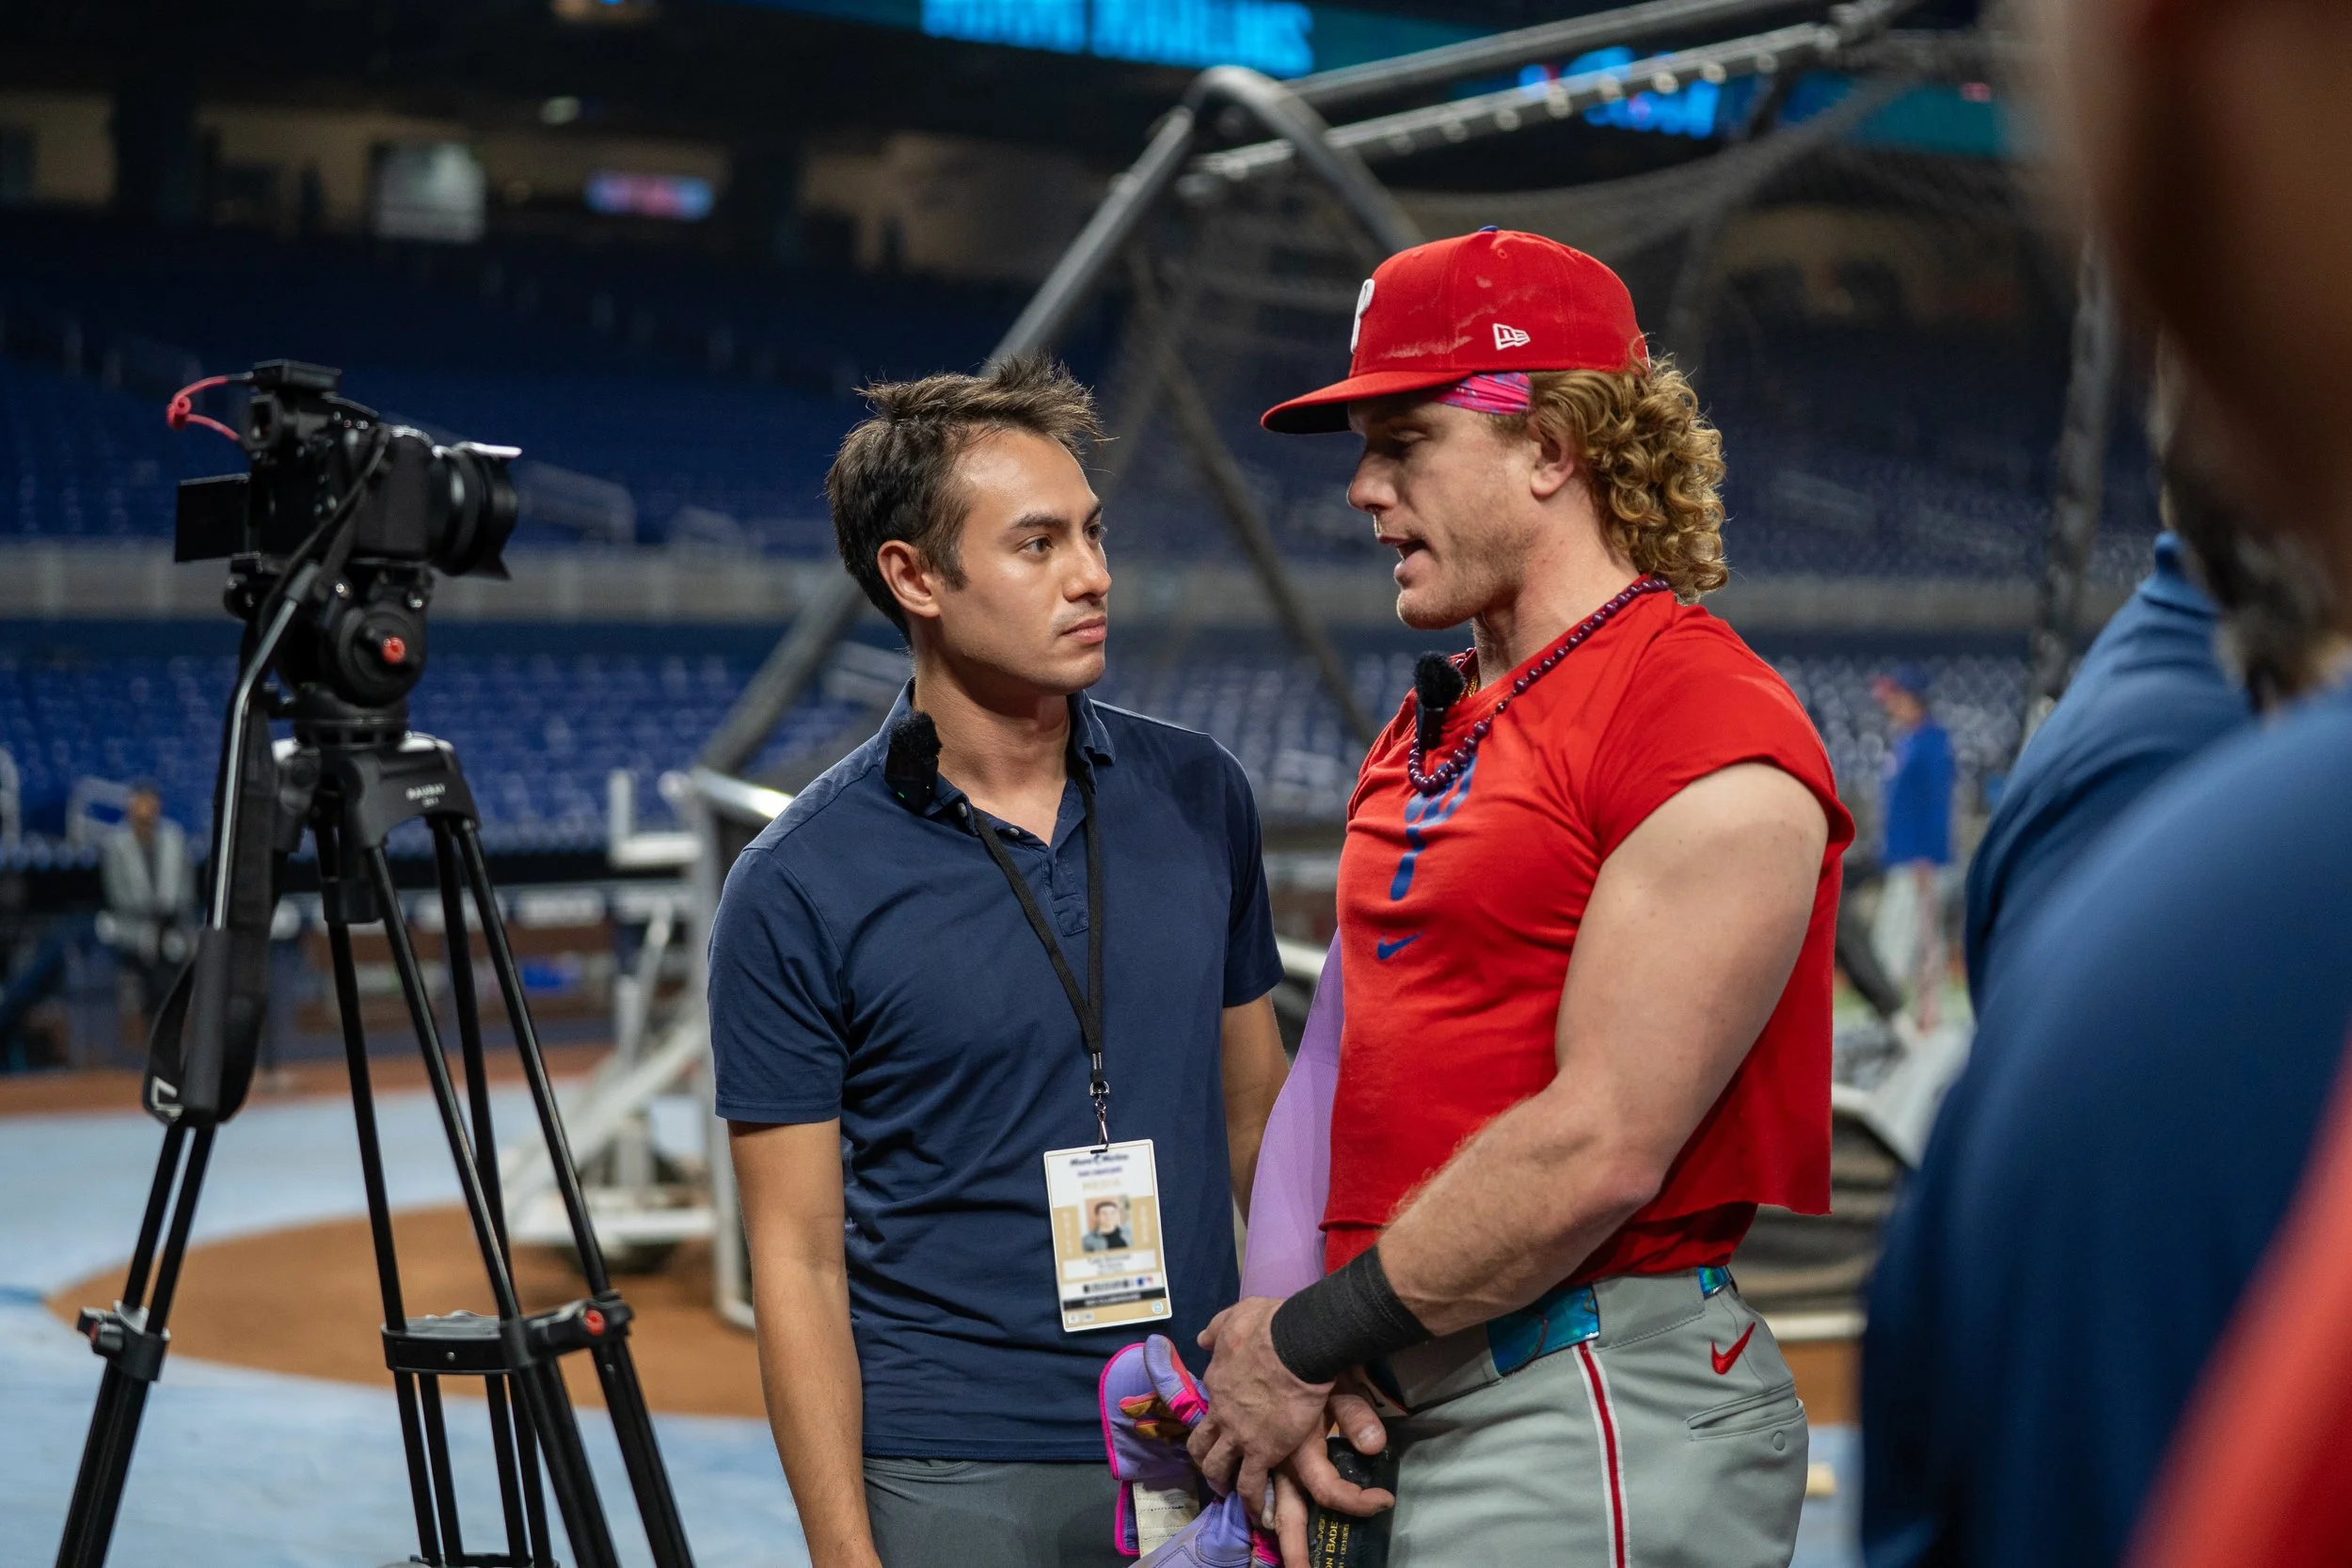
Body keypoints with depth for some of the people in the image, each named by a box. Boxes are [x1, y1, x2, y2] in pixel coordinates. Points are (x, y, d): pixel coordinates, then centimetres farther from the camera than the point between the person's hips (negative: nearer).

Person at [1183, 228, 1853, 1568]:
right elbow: (1373, 1072, 12)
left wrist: (1310, 1341, -11)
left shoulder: (1710, 732, -13)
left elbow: (1599, 1148, -19)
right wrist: (1305, 1360, -2)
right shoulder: (1426, 734, 15)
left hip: (1596, 1409, -8)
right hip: (1405, 1399, 8)